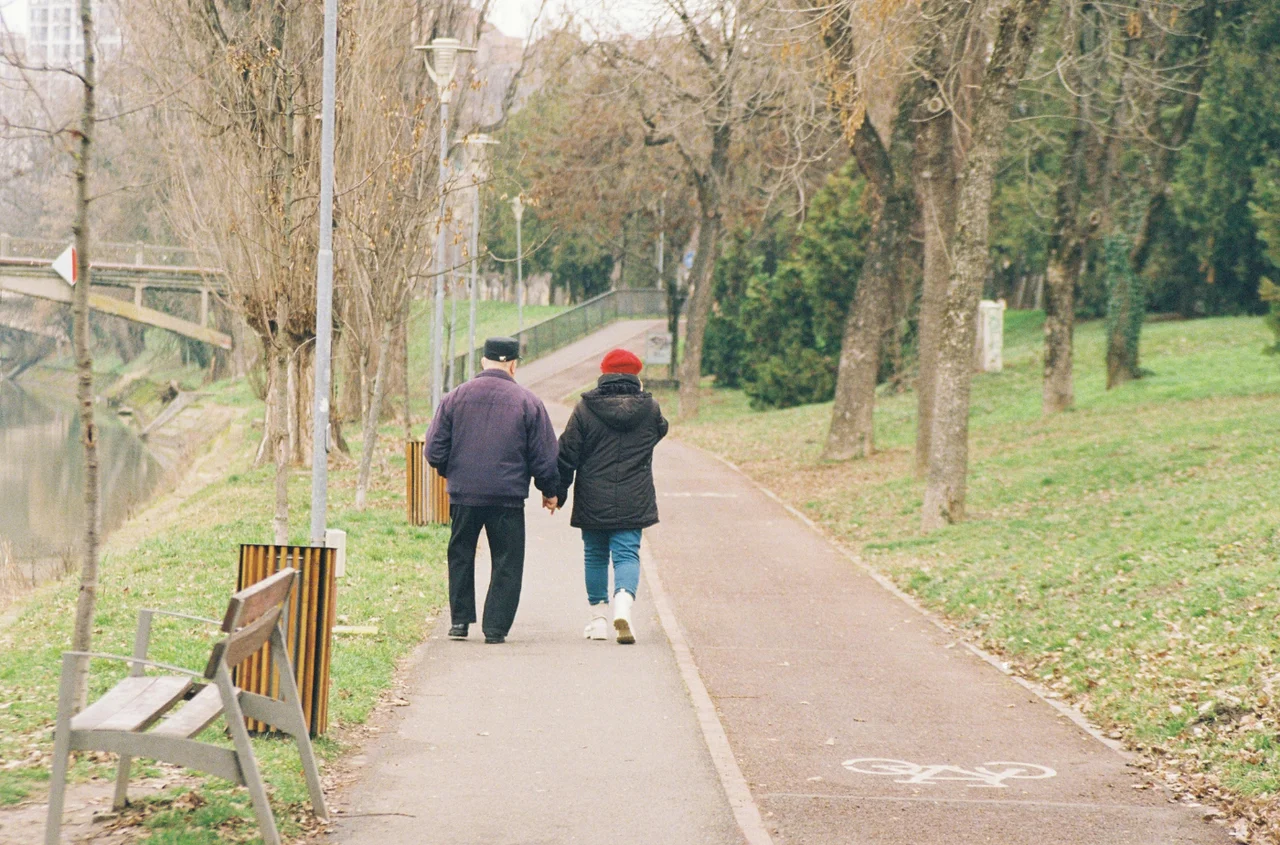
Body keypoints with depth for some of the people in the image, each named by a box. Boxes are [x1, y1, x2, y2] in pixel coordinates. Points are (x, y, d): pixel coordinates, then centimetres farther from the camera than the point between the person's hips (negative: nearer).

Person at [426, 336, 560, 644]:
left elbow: (434, 451, 2)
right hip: (508, 497, -2)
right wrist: (549, 491, 15)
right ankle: (495, 627, 3)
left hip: (463, 493, 2)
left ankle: (459, 620, 17)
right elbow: (545, 456, -1)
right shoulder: (528, 402, -3)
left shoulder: (455, 397, 1)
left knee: (460, 556, 17)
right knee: (506, 562, 7)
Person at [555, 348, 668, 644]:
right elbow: (660, 431, 21)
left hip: (592, 502, 0)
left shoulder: (585, 409, -5)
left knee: (595, 556, 13)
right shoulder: (649, 409, -1)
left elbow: (567, 455, -2)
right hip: (633, 503, 0)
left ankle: (598, 618, 17)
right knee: (627, 554, 0)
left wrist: (558, 492, 7)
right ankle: (623, 604, -26)